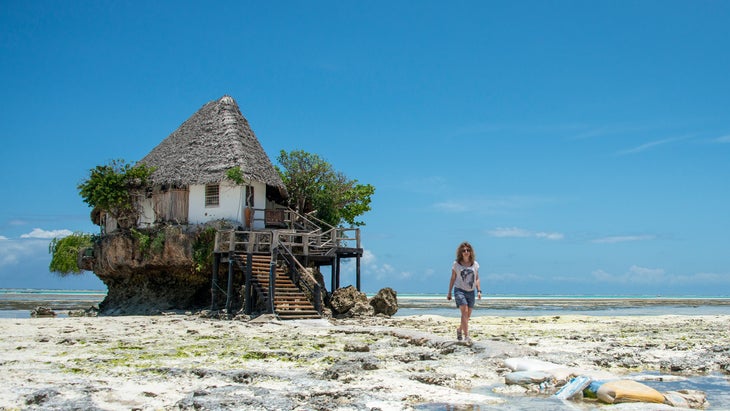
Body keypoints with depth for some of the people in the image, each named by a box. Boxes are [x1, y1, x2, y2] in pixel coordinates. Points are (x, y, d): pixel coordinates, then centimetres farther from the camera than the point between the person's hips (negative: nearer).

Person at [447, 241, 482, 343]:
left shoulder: (475, 264, 6)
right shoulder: (456, 264, 1)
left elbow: (477, 279, 11)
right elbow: (453, 278, 6)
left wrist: (479, 291, 0)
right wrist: (449, 293, 8)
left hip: (471, 292, 3)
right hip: (459, 290, -3)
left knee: (468, 316, 7)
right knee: (465, 312, -19)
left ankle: (459, 330, 34)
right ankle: (466, 336, -20)